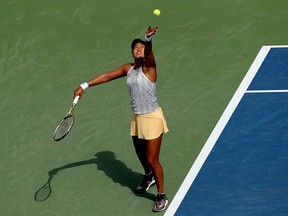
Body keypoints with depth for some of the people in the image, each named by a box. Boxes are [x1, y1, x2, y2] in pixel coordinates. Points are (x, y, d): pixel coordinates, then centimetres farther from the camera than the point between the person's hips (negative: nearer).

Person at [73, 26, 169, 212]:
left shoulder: (149, 67, -14)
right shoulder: (128, 69, 3)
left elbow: (149, 52, -35)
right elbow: (107, 76, 9)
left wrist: (149, 39, -57)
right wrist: (84, 86, 5)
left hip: (152, 118, -6)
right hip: (137, 118, 7)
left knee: (152, 159, -2)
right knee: (141, 154, 24)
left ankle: (162, 196, 15)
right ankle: (149, 177, 55)